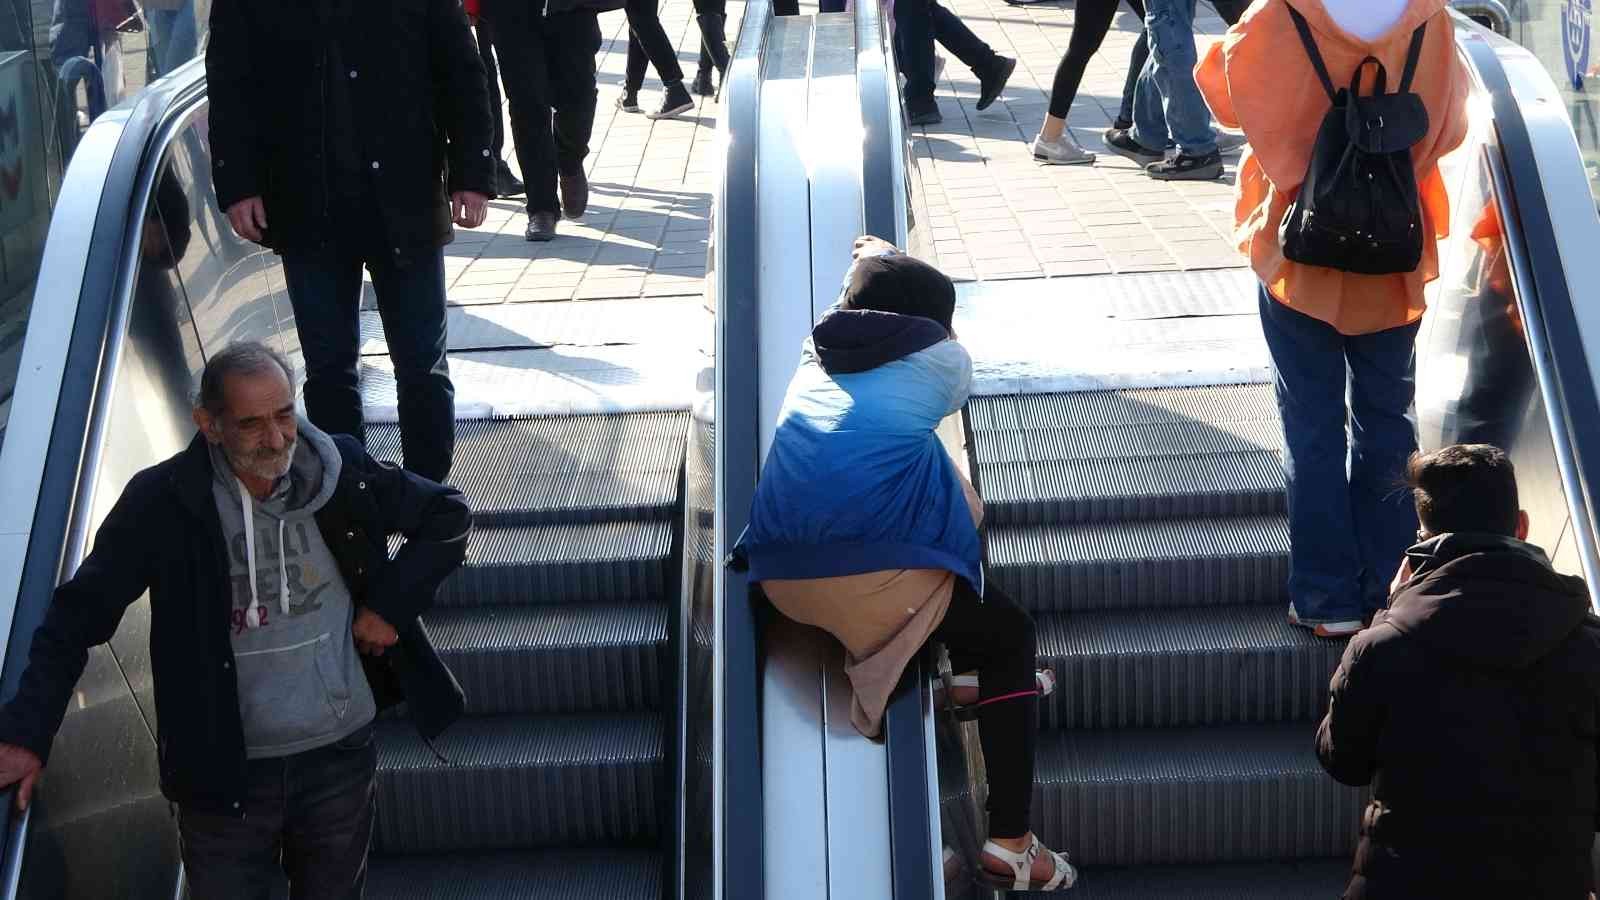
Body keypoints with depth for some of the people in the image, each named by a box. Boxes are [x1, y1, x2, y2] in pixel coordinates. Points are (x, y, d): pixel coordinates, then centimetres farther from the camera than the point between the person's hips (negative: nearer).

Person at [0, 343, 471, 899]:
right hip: (224, 772, -2)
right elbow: (78, 617, -7)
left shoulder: (342, 473, -7)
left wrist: (390, 604, -6)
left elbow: (448, 517, 7)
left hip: (340, 754, 2)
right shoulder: (162, 502, -13)